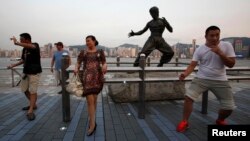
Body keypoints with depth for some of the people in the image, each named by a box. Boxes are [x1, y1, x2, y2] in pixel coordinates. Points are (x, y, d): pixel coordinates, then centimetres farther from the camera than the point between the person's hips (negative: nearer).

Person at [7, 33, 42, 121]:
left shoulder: (35, 45, -12)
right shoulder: (24, 49, 9)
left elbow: (31, 46, -38)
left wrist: (17, 43, -46)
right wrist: (13, 65, 16)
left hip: (34, 72, -8)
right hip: (26, 71, 8)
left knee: (33, 91, -8)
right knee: (24, 89, 14)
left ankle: (30, 111, -6)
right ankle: (33, 104, 32)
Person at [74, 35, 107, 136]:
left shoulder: (100, 52, 10)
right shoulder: (83, 52, 11)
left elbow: (104, 63, 8)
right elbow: (78, 63, 10)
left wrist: (104, 67, -15)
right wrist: (76, 69, -11)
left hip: (97, 77, 1)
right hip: (87, 77, 0)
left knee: (94, 99, 9)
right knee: (90, 100, -9)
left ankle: (91, 120, 26)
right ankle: (92, 124, 0)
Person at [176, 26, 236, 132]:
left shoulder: (227, 46, -3)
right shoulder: (200, 49, -3)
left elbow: (231, 64, -6)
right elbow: (192, 65, -8)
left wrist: (220, 53, -20)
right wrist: (185, 74, -28)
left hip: (220, 80, 1)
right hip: (201, 79, -1)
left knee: (229, 107, 1)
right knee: (188, 97, -19)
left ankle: (220, 120, 36)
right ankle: (184, 122, 0)